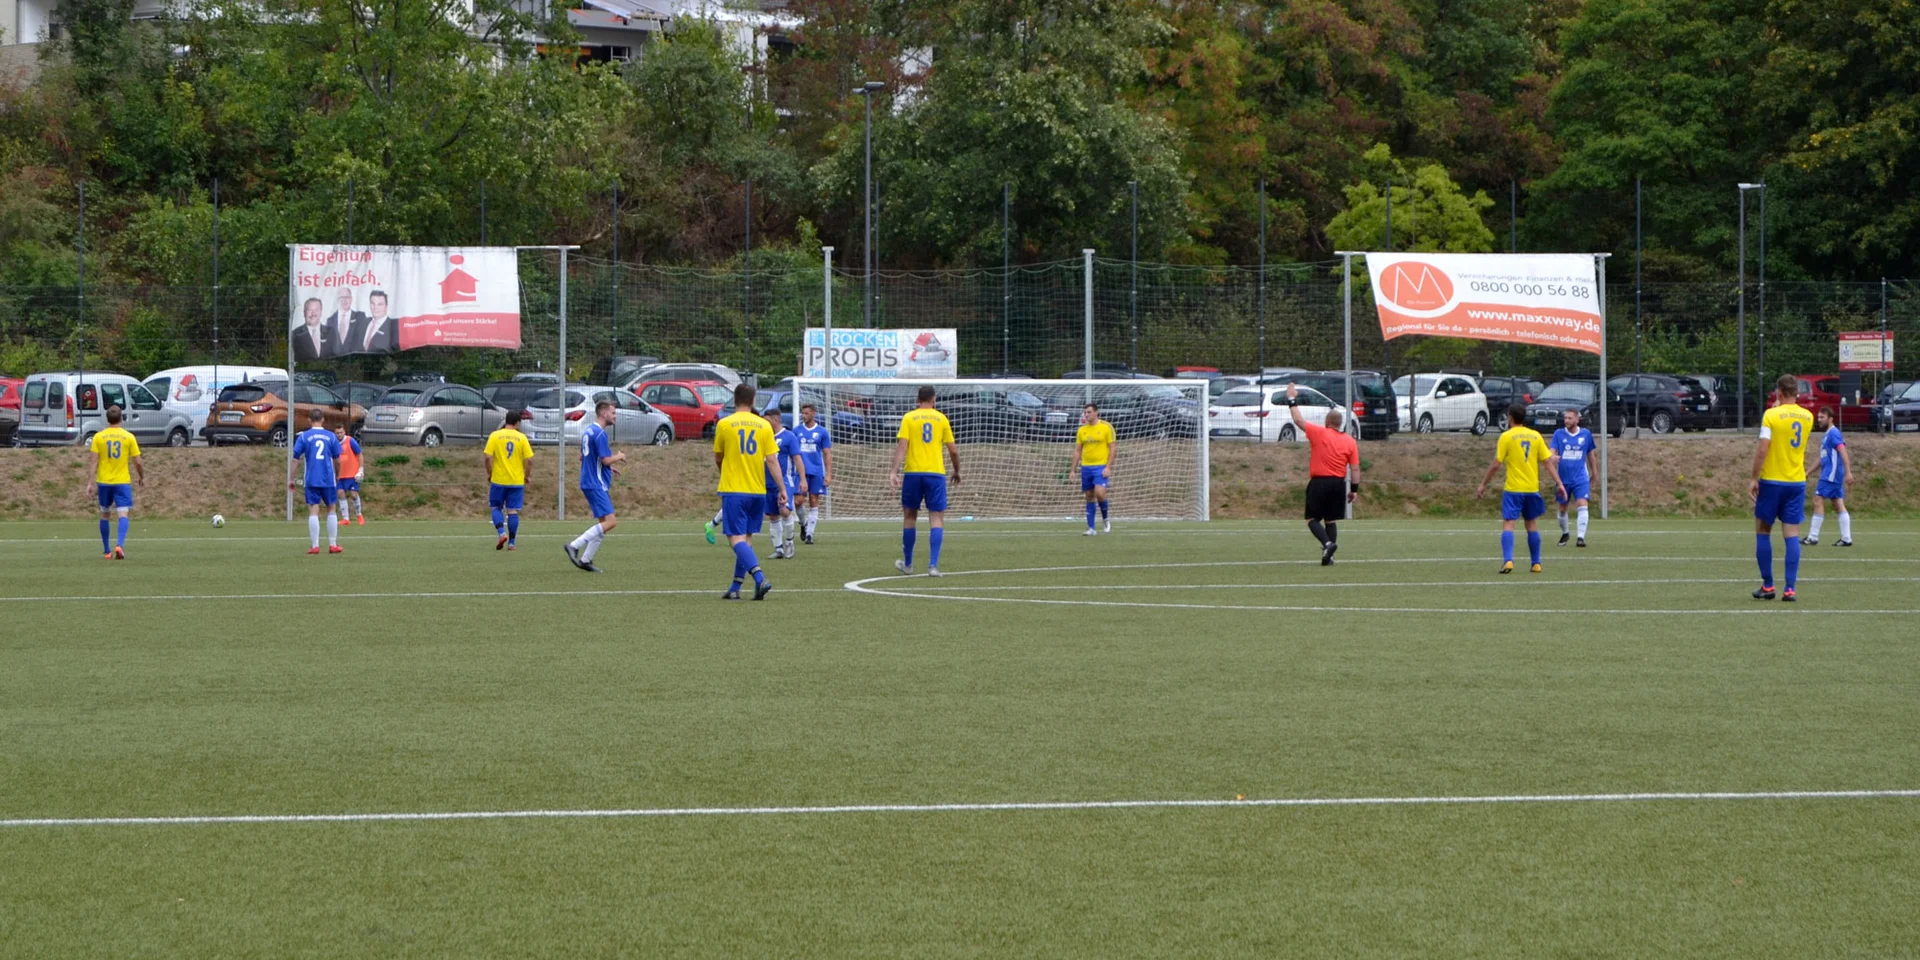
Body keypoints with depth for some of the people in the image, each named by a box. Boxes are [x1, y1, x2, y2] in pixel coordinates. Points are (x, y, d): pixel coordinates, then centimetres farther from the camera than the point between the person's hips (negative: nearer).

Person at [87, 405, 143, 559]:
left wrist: (91, 483, -3)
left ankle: (107, 551, 20)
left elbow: (94, 462, -5)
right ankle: (119, 545, -27)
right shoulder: (129, 437, -3)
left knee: (105, 516, 15)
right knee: (123, 515, -4)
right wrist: (142, 477, 16)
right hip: (122, 482, -2)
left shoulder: (98, 437, -2)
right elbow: (137, 462, 0)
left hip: (103, 482, 2)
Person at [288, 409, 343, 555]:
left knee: (313, 511, -1)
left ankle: (315, 546, -7)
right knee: (331, 510, 13)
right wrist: (337, 475, 25)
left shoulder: (303, 436, 0)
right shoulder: (331, 436, 4)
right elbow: (337, 459, 9)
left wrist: (291, 479, 3)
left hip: (311, 480, -1)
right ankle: (333, 544, 14)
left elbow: (295, 458, -3)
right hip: (329, 479, 1)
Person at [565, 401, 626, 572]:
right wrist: (619, 456, 1)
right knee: (610, 521, -14)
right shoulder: (600, 433, -15)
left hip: (589, 483, 10)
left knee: (604, 522, 11)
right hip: (596, 484, -10)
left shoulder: (588, 431, 15)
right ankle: (574, 546, -17)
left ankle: (585, 559, 10)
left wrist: (608, 467, 23)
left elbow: (583, 457, 25)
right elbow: (606, 459, -20)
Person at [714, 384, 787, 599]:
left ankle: (760, 579, -26)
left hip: (733, 490, -4)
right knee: (747, 538, 14)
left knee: (736, 538, -7)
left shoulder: (724, 424, -3)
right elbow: (772, 460, -2)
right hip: (758, 491, 4)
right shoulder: (764, 426, 2)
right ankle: (736, 587, 16)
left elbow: (718, 458, 9)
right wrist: (782, 489, 2)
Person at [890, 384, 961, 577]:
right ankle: (933, 565, -14)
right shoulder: (941, 419, 5)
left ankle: (907, 563, 24)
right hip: (936, 474, 0)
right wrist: (957, 472, 23)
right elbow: (953, 450, 7)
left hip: (913, 473, 0)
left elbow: (901, 446, -8)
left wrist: (895, 471, -13)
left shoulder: (909, 418, 3)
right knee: (937, 519, -1)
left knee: (909, 516, 15)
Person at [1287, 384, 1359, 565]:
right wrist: (1354, 489, 10)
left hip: (1319, 482, -4)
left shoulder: (1319, 434, -7)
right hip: (1339, 483, 4)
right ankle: (1328, 557, 6)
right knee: (1331, 520, 11)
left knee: (1313, 518, 3)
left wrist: (1292, 399, 10)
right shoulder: (1350, 442, 3)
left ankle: (1327, 543, -21)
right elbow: (1355, 468, 2)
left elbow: (1298, 420, -2)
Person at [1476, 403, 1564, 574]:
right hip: (1532, 489, 4)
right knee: (1532, 524, 14)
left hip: (1513, 489, -4)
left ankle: (1507, 560, -22)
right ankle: (1536, 564, 18)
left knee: (1508, 524, -5)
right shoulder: (1536, 436, 5)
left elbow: (1496, 464, -7)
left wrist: (1483, 485, 1)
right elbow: (1549, 461, 3)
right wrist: (1559, 484, 7)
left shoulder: (1506, 437, -6)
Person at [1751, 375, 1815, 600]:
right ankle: (1790, 589, -5)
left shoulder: (1771, 415, -10)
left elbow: (1762, 449, -17)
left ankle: (1767, 586, 9)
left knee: (1763, 532, 9)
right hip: (1797, 482, 4)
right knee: (1792, 535, 2)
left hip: (1772, 481, -4)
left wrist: (1754, 479, -11)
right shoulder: (1807, 417, 5)